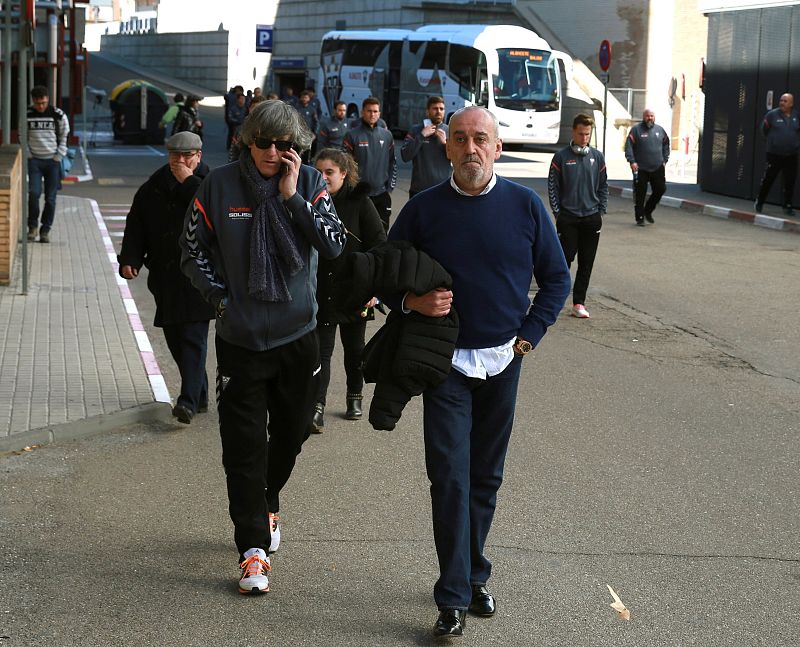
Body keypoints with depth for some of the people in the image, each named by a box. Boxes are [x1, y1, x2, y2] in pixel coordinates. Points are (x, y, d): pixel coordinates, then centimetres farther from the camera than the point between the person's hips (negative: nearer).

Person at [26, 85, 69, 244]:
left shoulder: (58, 115, -3)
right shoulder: (27, 115, 1)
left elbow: (64, 137, 6)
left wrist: (59, 157, -1)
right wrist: (28, 155, 1)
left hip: (53, 161, 0)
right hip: (34, 160, 0)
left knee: (50, 198, 1)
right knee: (34, 193, -13)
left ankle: (45, 230, 12)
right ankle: (33, 226, 3)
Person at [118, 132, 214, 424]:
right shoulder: (153, 187, 11)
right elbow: (135, 224, 12)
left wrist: (188, 182, -18)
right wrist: (129, 259, -1)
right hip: (165, 276, 6)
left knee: (193, 337, -12)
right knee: (174, 337, 11)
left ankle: (189, 400, -15)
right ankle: (199, 393, 24)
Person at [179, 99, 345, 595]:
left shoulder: (310, 183, -3)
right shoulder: (220, 185, -5)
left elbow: (334, 246, -14)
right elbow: (194, 251, 4)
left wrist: (293, 197, -19)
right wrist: (222, 296, -5)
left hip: (298, 335, 2)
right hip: (240, 339, -2)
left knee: (291, 433, 16)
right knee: (244, 446, -4)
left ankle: (267, 505, 43)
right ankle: (254, 549, 1)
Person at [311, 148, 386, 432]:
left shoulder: (360, 202, -8)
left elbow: (379, 247, -7)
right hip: (319, 291, 1)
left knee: (354, 348, 14)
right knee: (321, 350, -4)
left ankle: (354, 397, 32)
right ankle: (317, 407, -5)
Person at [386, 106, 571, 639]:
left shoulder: (525, 205, -1)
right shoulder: (423, 209, -3)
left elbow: (556, 278, 7)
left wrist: (528, 335, -2)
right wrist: (413, 302, -14)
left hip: (503, 361, 2)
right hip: (445, 361, -1)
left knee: (486, 477, 12)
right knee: (450, 478, -7)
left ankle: (474, 577, 27)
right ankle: (454, 599, -2)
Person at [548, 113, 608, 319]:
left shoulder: (597, 157, 7)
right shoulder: (561, 157, -2)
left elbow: (603, 186, 12)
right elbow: (552, 186, 0)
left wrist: (601, 211, 5)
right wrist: (557, 212, -4)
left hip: (592, 218, 3)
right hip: (567, 218, -3)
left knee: (586, 263, 4)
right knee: (565, 258, -7)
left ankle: (579, 303, 10)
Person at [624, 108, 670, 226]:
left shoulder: (660, 130, 10)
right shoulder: (636, 129, -3)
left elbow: (666, 146, 19)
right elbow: (629, 146, -7)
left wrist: (664, 160, 11)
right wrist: (632, 161, -16)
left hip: (657, 168, 4)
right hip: (641, 168, -4)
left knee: (660, 189, 2)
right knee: (640, 193, -1)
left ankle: (648, 211, 23)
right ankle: (640, 217, 10)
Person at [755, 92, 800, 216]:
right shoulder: (772, 114, -3)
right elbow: (764, 130, 5)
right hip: (774, 154, -3)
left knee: (790, 182, 7)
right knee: (768, 179, 0)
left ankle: (787, 206, 20)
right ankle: (759, 203, 16)